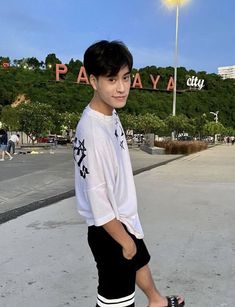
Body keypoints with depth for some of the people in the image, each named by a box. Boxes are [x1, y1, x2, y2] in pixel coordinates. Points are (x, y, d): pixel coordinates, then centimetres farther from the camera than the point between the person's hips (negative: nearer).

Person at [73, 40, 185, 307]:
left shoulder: (111, 114, -2)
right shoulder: (93, 131, -31)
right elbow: (96, 197, -27)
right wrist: (124, 240, -16)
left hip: (124, 217, 10)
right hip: (109, 229, -10)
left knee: (140, 260, 33)